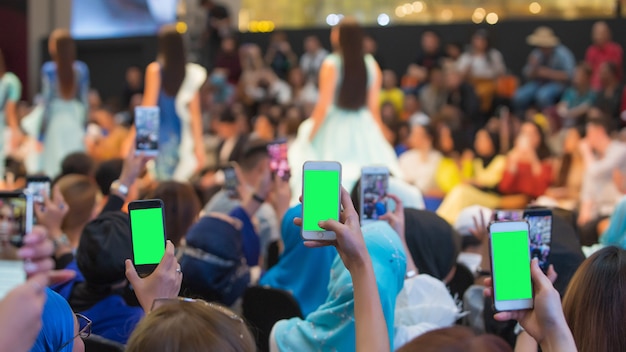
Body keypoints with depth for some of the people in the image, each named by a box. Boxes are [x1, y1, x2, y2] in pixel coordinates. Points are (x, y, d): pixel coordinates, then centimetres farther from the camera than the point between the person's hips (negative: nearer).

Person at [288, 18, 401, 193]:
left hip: (334, 128, -4)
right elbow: (373, 106, 3)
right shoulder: (372, 65, 1)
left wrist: (309, 136, -1)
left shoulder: (331, 65, -11)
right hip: (364, 130, 4)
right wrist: (380, 130, 16)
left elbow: (323, 106, -10)